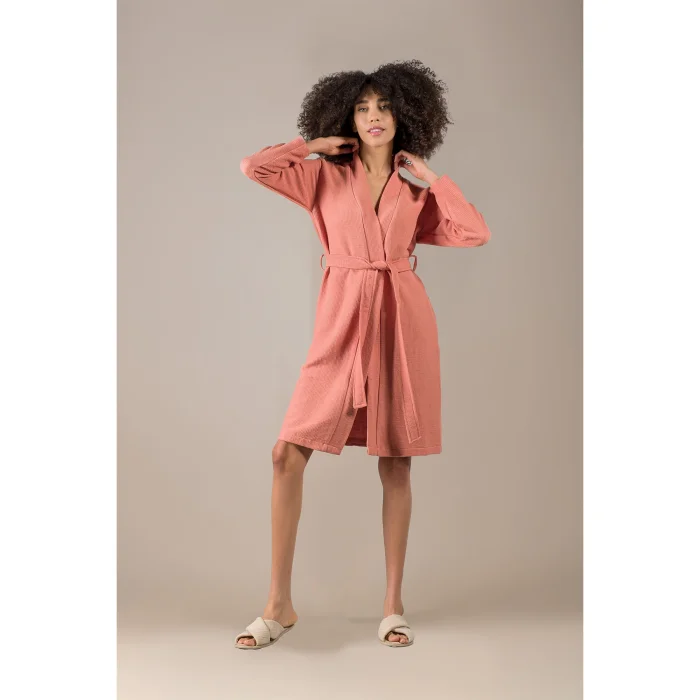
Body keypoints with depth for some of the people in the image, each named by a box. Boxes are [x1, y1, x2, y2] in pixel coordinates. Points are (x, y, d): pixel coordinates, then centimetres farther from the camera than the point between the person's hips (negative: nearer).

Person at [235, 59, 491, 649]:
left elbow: (477, 234, 0)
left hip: (402, 323, 1)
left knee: (395, 465, 4)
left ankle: (394, 604, 16)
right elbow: (253, 167, -3)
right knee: (288, 455, -8)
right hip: (341, 324, 0)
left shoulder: (416, 190, 12)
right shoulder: (325, 177, 9)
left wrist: (430, 176, 5)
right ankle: (279, 605, 4)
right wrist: (315, 145, 7)